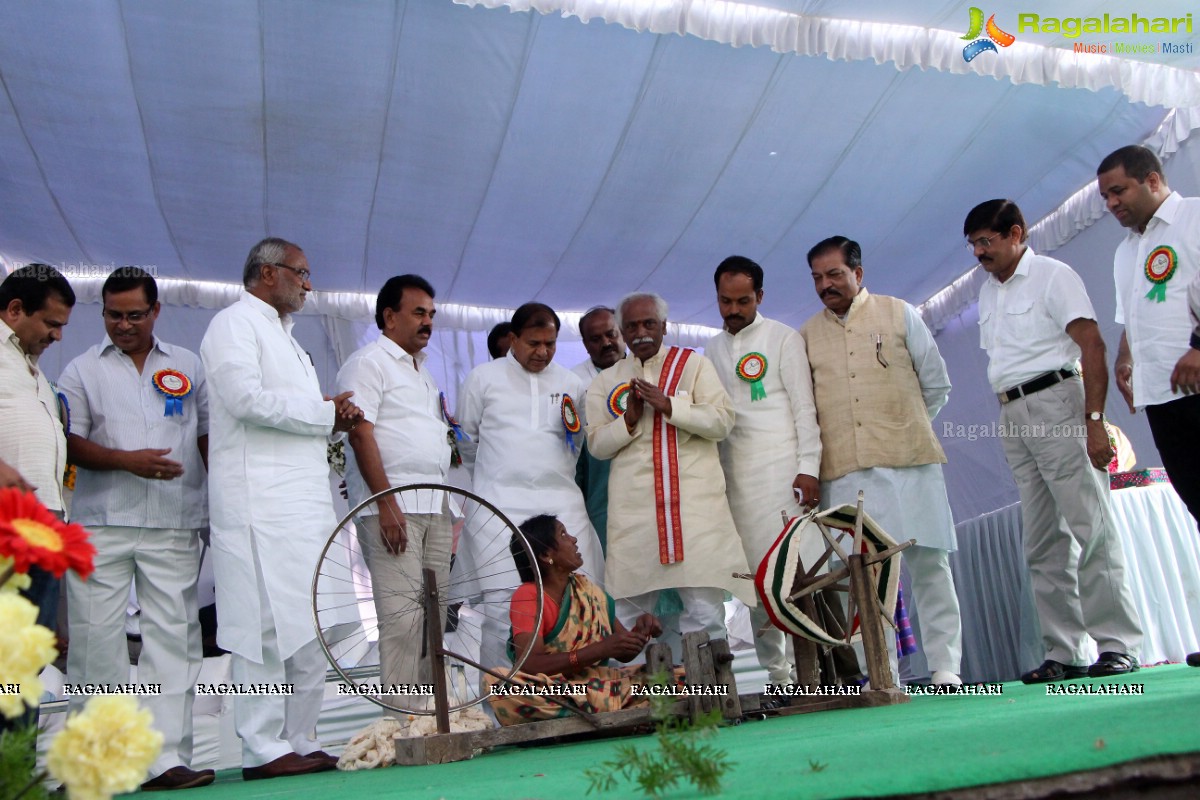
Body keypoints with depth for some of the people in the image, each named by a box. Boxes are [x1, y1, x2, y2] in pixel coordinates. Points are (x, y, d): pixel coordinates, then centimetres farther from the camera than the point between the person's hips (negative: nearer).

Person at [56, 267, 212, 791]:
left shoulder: (188, 367, 14)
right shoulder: (82, 370, 10)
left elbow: (209, 437, 15)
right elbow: (68, 442, 2)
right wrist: (128, 460, -13)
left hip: (174, 527, 1)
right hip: (101, 525, 0)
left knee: (174, 637, -3)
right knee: (96, 639, 1)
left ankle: (167, 758, 0)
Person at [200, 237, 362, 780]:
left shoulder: (286, 340, 28)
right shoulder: (235, 323, 0)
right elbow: (246, 398, -15)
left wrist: (334, 418, 9)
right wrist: (326, 411, -6)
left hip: (304, 501, 9)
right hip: (262, 503, -9)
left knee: (312, 629, 7)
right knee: (269, 626, -9)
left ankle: (300, 741, 14)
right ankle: (264, 750, -2)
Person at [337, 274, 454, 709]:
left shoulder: (423, 371, 24)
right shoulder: (369, 363, -2)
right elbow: (361, 433, -13)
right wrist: (386, 503, -20)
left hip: (434, 507, 8)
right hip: (393, 507, -8)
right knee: (402, 616, -12)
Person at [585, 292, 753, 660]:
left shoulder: (694, 364, 9)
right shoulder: (607, 381, 15)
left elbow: (722, 420, -2)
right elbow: (596, 444, 10)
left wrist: (668, 405, -13)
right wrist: (628, 420, -8)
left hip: (694, 504, -2)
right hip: (633, 510, 2)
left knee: (705, 610, -6)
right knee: (630, 613, 4)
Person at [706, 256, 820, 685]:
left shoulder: (784, 338, 5)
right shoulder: (712, 349, 17)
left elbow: (804, 407, -2)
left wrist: (808, 468, -11)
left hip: (781, 468, -4)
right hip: (734, 475, 4)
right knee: (755, 577, 4)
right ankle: (776, 673, 11)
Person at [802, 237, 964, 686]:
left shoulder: (898, 314, 9)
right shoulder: (807, 336, 12)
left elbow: (937, 384, 12)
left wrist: (906, 428, 12)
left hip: (908, 462, -1)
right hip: (845, 471, 1)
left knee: (928, 562, 0)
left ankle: (944, 667, 10)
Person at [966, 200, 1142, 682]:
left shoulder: (1052, 276, -2)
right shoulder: (988, 292, 19)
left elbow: (1092, 347, -10)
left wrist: (1094, 420, -19)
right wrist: (1010, 423, 8)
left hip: (1055, 402, -7)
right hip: (1011, 416, 7)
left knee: (1090, 527, -6)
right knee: (1042, 542, 6)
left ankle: (1118, 644, 2)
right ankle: (1064, 652, 11)